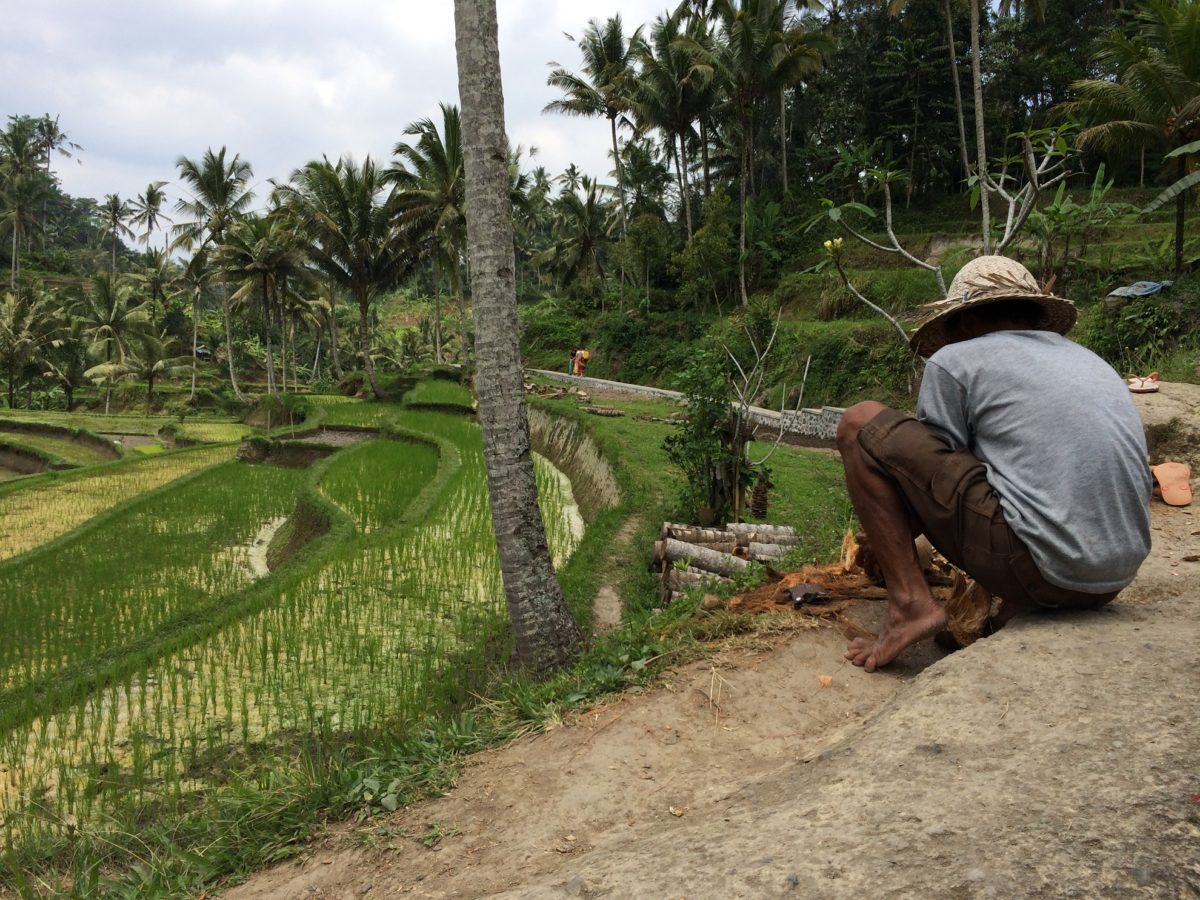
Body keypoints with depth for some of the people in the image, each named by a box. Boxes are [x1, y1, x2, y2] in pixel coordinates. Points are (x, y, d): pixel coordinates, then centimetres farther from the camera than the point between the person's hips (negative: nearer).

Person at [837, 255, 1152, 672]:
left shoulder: (953, 361, 3)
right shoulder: (1094, 362, 23)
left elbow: (934, 467, 8)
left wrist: (882, 542, 28)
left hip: (1032, 566, -7)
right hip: (1115, 581, 7)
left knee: (861, 425, 3)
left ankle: (910, 604, -2)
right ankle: (1023, 603, 13)